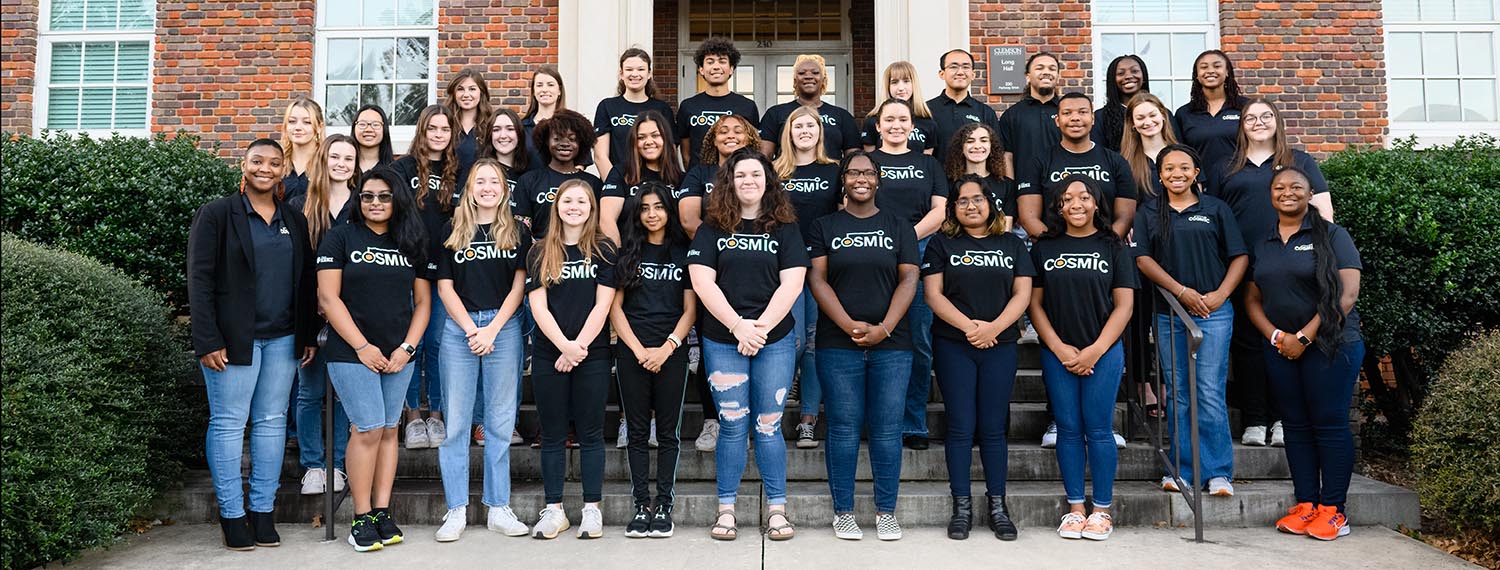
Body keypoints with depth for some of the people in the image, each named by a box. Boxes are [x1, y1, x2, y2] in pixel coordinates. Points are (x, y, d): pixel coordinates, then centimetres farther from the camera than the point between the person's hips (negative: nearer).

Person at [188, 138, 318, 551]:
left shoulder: (295, 221, 13)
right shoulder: (217, 215, -1)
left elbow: (306, 282, 15)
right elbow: (199, 280, -6)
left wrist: (309, 336, 8)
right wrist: (208, 341, -13)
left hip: (282, 339, 4)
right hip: (233, 338, -4)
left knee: (272, 421, 7)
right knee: (228, 423, 0)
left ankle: (264, 510, 15)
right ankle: (232, 515, 8)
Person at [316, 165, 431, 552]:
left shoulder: (412, 244, 11)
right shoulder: (340, 238, 1)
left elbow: (423, 301, 10)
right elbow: (328, 297, -6)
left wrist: (407, 347, -2)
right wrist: (362, 346, -11)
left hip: (398, 356, 4)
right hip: (352, 353, -4)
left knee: (388, 430, 6)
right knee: (368, 430, -8)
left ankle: (383, 512, 14)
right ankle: (361, 518, 3)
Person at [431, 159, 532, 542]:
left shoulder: (517, 232, 8)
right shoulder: (452, 232, 8)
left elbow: (519, 284, 2)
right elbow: (445, 286, 4)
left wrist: (492, 329, -8)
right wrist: (471, 329, -7)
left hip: (504, 328, 0)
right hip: (459, 328, 0)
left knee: (500, 421, 4)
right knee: (456, 422, 1)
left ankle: (498, 508, 11)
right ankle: (456, 510, 7)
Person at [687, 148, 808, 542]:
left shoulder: (785, 228, 7)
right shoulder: (712, 229, 6)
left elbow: (792, 284, -2)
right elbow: (702, 282, -4)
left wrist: (762, 326, -12)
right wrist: (739, 326, -13)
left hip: (775, 341, 0)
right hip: (723, 341, 0)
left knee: (768, 425, 3)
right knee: (733, 425, 3)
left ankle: (777, 510, 12)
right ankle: (726, 510, 12)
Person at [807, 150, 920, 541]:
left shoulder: (899, 228, 11)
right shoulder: (824, 227, 9)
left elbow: (908, 280, 3)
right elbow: (817, 279, -1)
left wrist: (884, 328, -10)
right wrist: (849, 325, -13)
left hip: (891, 344, 1)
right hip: (838, 344, -1)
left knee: (887, 429, 2)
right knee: (844, 428, 1)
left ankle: (886, 511, 13)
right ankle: (843, 512, 12)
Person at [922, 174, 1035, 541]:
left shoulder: (1012, 244, 11)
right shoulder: (942, 245, 6)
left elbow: (1023, 293, 3)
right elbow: (933, 293, -2)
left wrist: (994, 327, -12)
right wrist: (967, 325, -15)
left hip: (1000, 346, 1)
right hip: (953, 346, -1)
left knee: (993, 428, 4)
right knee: (961, 427, 0)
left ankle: (998, 507, 13)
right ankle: (962, 507, 8)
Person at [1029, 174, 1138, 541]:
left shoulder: (1112, 247, 4)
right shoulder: (1043, 248, 7)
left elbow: (1124, 305, 1)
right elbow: (1035, 303, 5)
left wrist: (1095, 350, -8)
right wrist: (1059, 348, -6)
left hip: (1103, 353, -1)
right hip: (1057, 354, 1)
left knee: (1098, 430, 0)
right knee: (1068, 429, 5)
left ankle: (1102, 511, 10)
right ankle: (1075, 508, 13)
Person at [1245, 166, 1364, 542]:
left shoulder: (1331, 236, -3)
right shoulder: (1262, 245, 13)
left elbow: (1347, 293, -11)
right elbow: (1253, 299, 12)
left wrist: (1305, 336, -14)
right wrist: (1276, 336, -5)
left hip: (1330, 345, -5)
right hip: (1280, 348, 5)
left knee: (1329, 424, -3)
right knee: (1295, 425, 7)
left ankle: (1333, 510, 3)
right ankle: (1305, 504, 13)